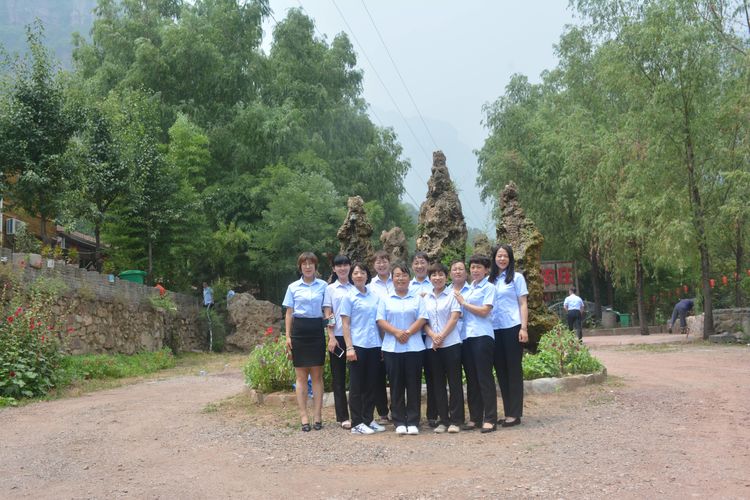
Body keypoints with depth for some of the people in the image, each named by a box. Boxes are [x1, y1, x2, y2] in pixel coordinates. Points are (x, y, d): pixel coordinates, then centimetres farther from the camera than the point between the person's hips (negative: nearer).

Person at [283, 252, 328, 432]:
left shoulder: (323, 286, 5)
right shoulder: (293, 287, 6)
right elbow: (289, 313, 7)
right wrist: (287, 336, -1)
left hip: (317, 330, 0)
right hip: (299, 331, 0)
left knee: (317, 375, 3)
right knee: (301, 376, 2)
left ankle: (317, 415, 7)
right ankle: (303, 416, 5)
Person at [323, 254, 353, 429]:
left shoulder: (356, 288, 7)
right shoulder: (330, 289, 5)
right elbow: (327, 315, 1)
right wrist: (331, 337, -9)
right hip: (338, 336, -1)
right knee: (339, 377, 4)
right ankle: (343, 416, 8)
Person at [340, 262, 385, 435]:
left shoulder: (375, 296, 10)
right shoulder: (349, 297, -2)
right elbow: (345, 324, -5)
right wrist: (349, 348, -13)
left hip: (374, 345, 5)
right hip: (358, 346, -4)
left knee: (371, 384, 9)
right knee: (357, 385, 1)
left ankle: (369, 419, 19)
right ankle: (356, 423, 6)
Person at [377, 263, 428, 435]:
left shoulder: (417, 299, 9)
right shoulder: (385, 300, 9)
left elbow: (422, 319, -1)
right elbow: (381, 320, 0)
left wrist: (408, 332, -14)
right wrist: (396, 332, -15)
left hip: (414, 347, 0)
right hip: (392, 348, 0)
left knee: (413, 384, 0)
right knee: (396, 384, 3)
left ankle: (413, 421, 6)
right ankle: (399, 422, 10)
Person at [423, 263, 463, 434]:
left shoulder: (452, 295, 1)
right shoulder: (426, 298, 12)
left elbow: (454, 318, -7)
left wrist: (442, 336, -14)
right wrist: (433, 336, -11)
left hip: (451, 343, -4)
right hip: (431, 345, 4)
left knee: (454, 381, 0)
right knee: (438, 383, 7)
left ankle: (455, 420, 5)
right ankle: (443, 420, 14)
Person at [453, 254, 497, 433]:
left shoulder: (488, 288, -1)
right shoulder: (468, 289, 17)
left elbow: (484, 311, -11)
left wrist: (463, 302, -5)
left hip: (482, 336, -6)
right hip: (467, 336, 6)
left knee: (484, 377, -6)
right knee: (471, 378, 9)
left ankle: (490, 419, -2)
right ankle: (474, 417, 16)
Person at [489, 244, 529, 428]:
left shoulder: (516, 277, 2)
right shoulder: (490, 280, 12)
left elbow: (523, 304, -1)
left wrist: (524, 328, -10)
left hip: (512, 328, -4)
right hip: (495, 330, 5)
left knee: (513, 370, -2)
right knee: (501, 371, 7)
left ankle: (515, 413, 2)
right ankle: (507, 412, 15)